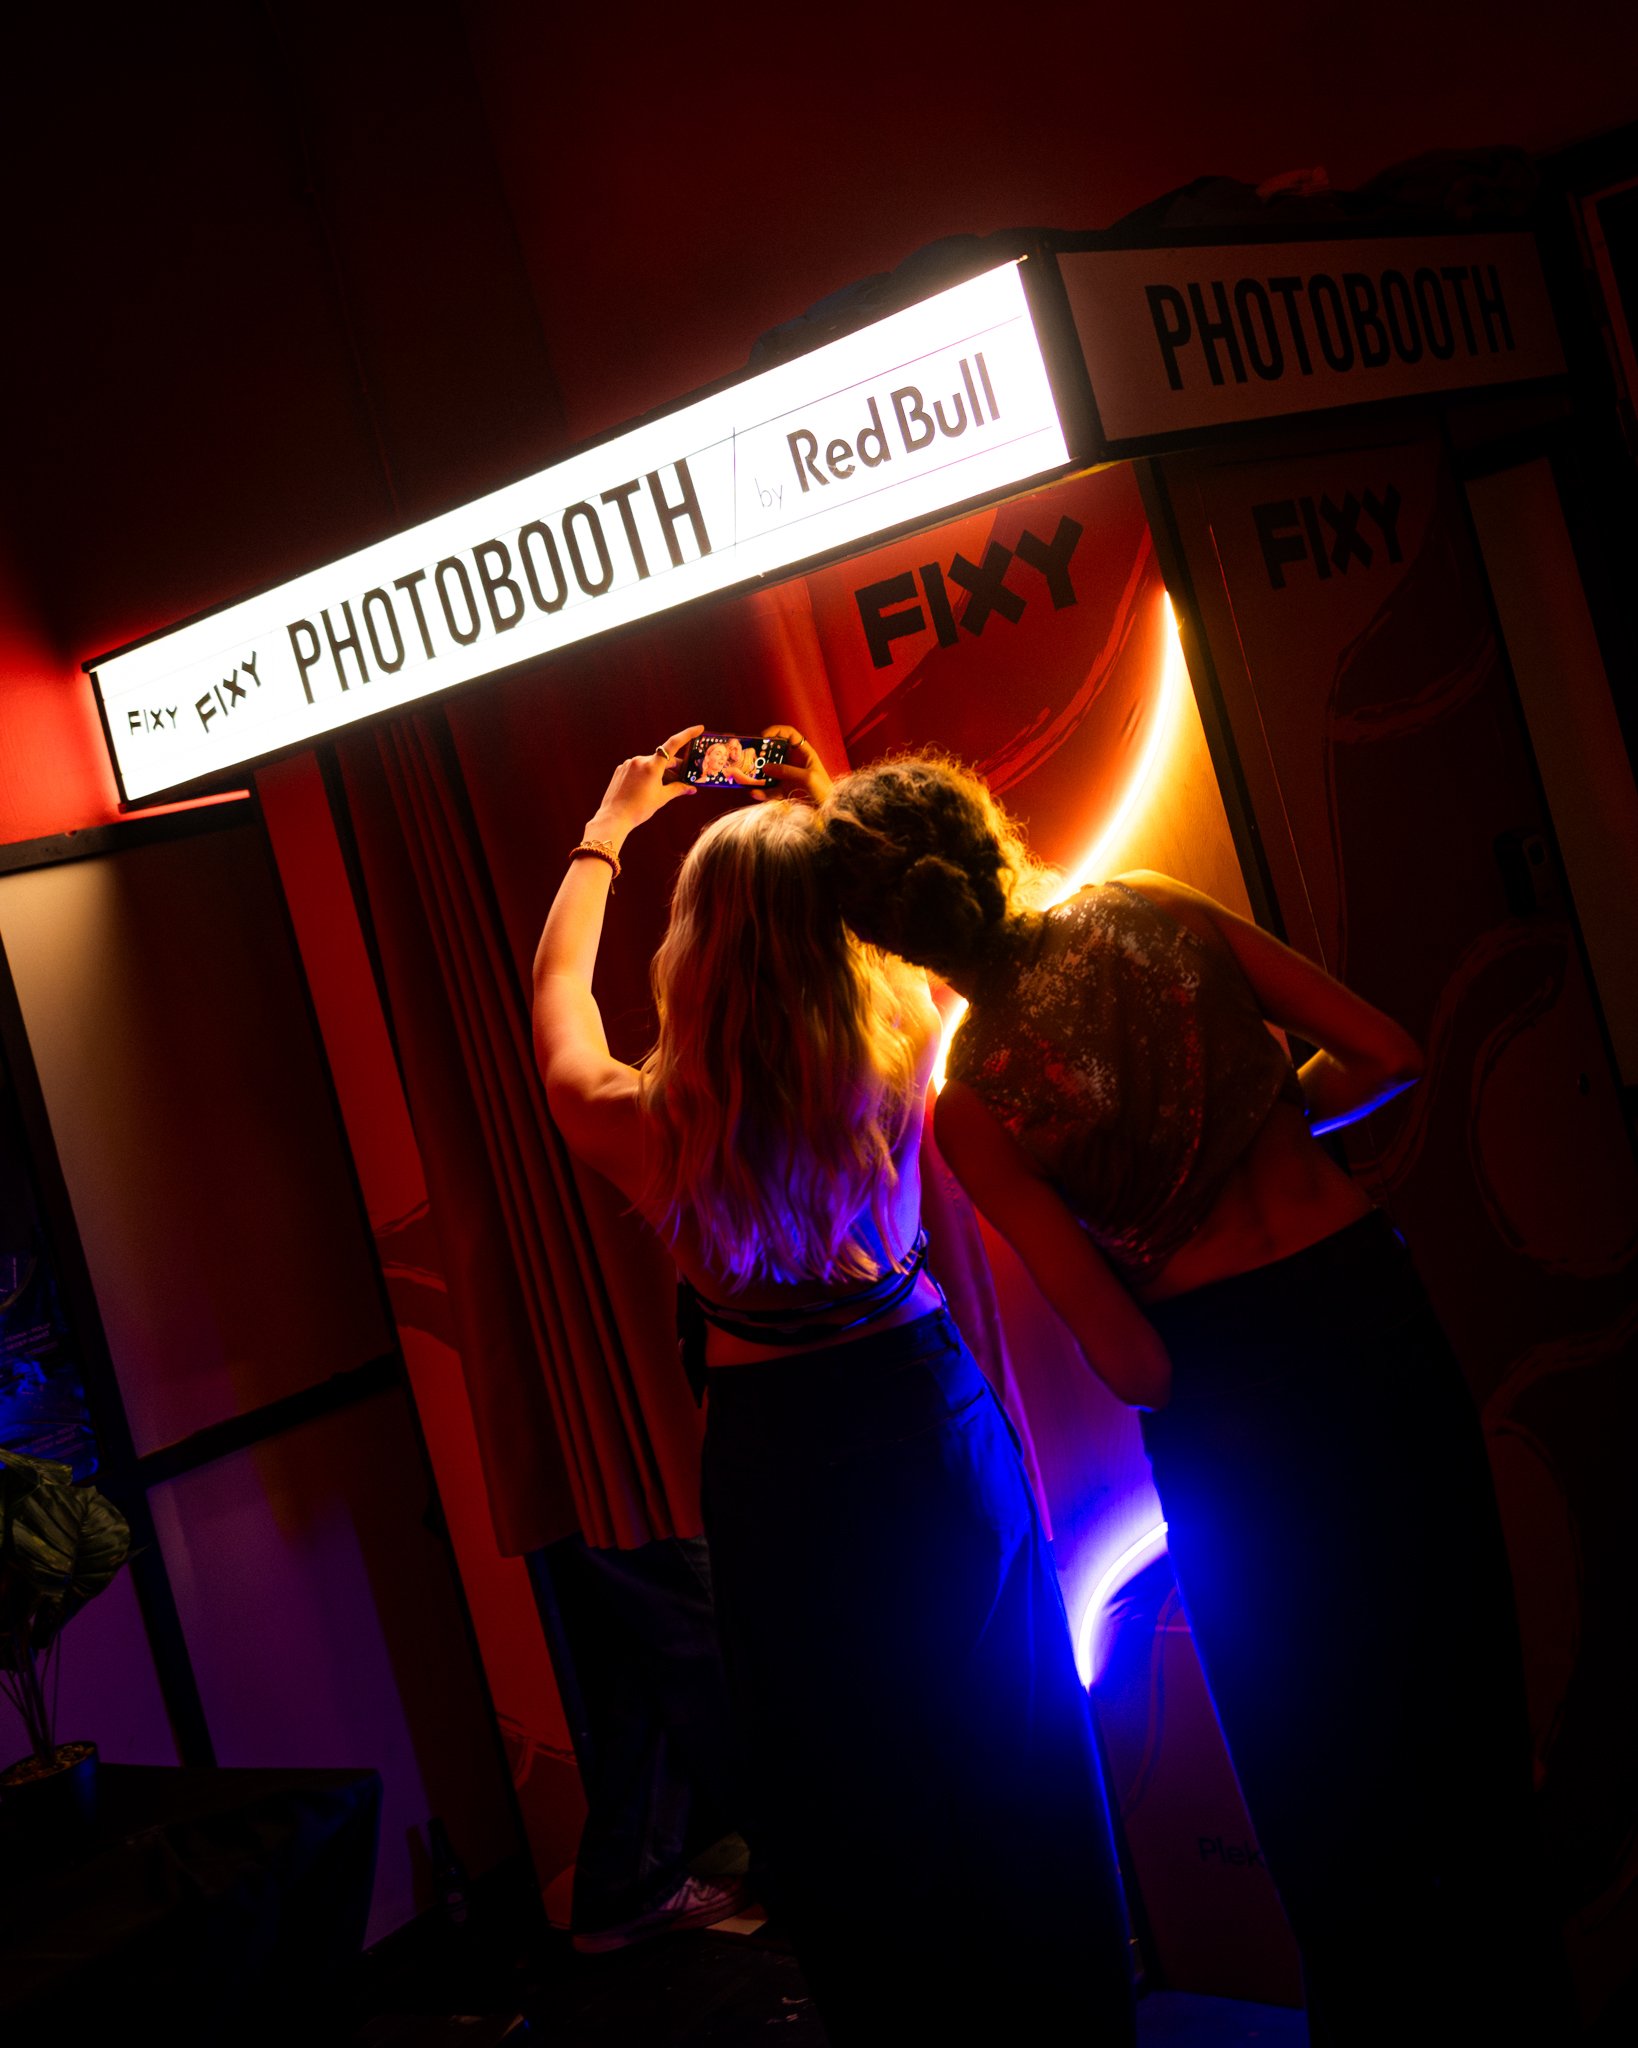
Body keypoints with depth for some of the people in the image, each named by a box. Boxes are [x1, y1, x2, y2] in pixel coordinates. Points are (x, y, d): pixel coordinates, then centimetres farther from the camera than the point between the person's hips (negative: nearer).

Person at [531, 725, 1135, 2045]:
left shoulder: (647, 1123, -16)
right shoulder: (901, 1055, -15)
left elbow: (557, 992, 7)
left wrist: (607, 830, 20)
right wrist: (829, 825, 19)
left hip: (774, 1455, 0)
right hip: (927, 1407, 1)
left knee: (845, 1791, 15)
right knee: (1007, 1753, 16)